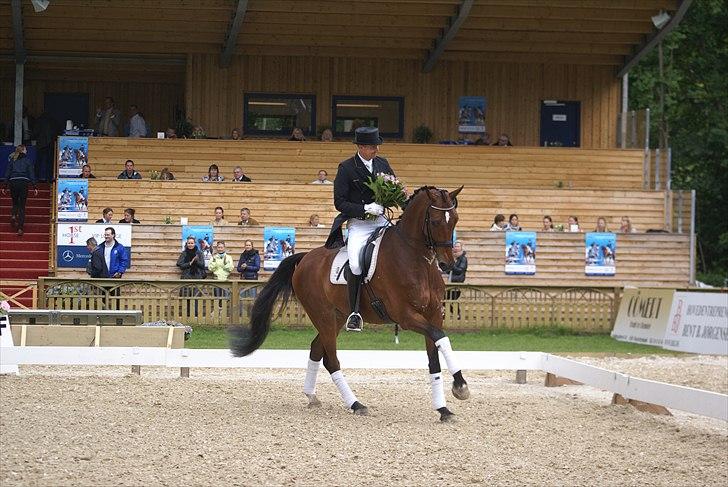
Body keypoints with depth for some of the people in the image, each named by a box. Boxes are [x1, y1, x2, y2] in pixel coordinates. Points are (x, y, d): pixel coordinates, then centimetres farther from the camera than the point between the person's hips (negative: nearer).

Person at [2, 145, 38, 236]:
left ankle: (13, 215, -11)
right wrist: (35, 187, 1)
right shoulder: (28, 160, 4)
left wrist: (5, 186, 9)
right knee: (22, 206, 2)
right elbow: (32, 174, 1)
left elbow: (7, 173, 7)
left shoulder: (12, 159, 9)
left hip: (13, 182, 2)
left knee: (15, 203, 20)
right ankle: (20, 228, -5)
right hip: (24, 183, -2)